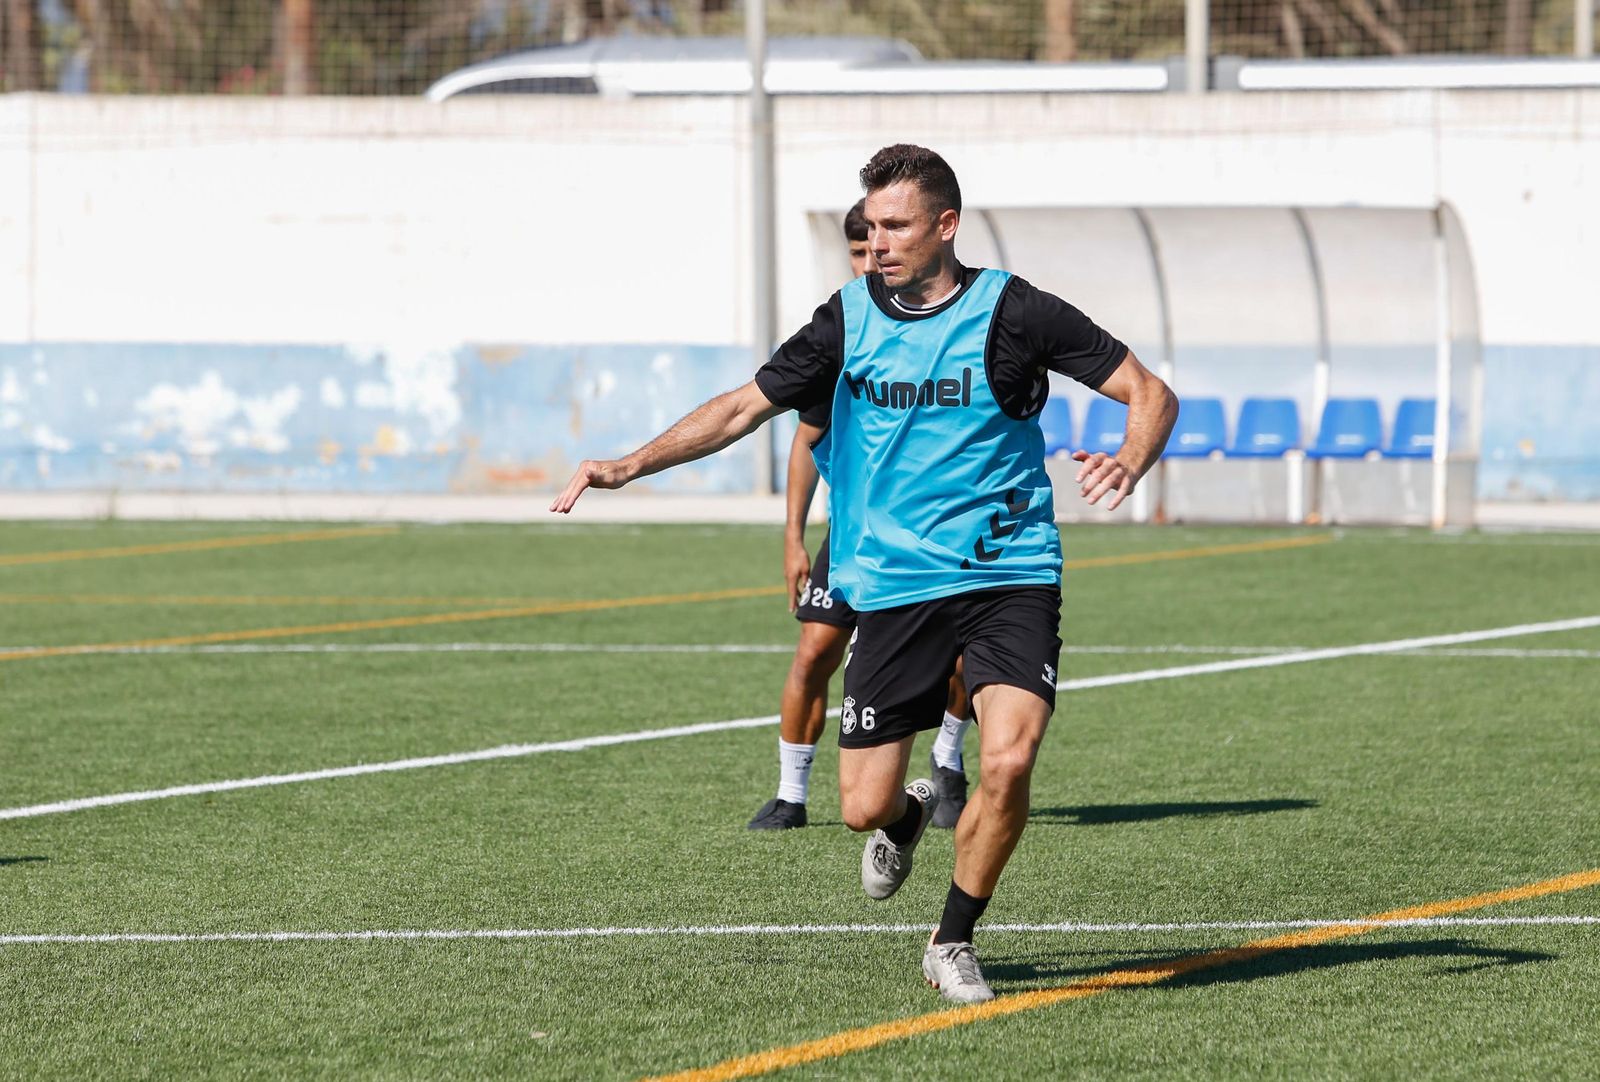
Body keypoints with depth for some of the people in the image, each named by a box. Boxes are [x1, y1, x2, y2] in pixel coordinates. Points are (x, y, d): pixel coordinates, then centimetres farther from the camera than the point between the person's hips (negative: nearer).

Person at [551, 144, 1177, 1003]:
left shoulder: (1012, 312, -5)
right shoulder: (849, 320, 3)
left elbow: (1151, 394, -2)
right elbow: (743, 408, 11)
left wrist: (1129, 465, -22)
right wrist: (630, 465, 2)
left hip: (1008, 577, -2)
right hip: (893, 586, 2)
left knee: (1008, 761, -22)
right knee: (863, 806, -1)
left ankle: (953, 942, 1)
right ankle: (908, 818, 39)